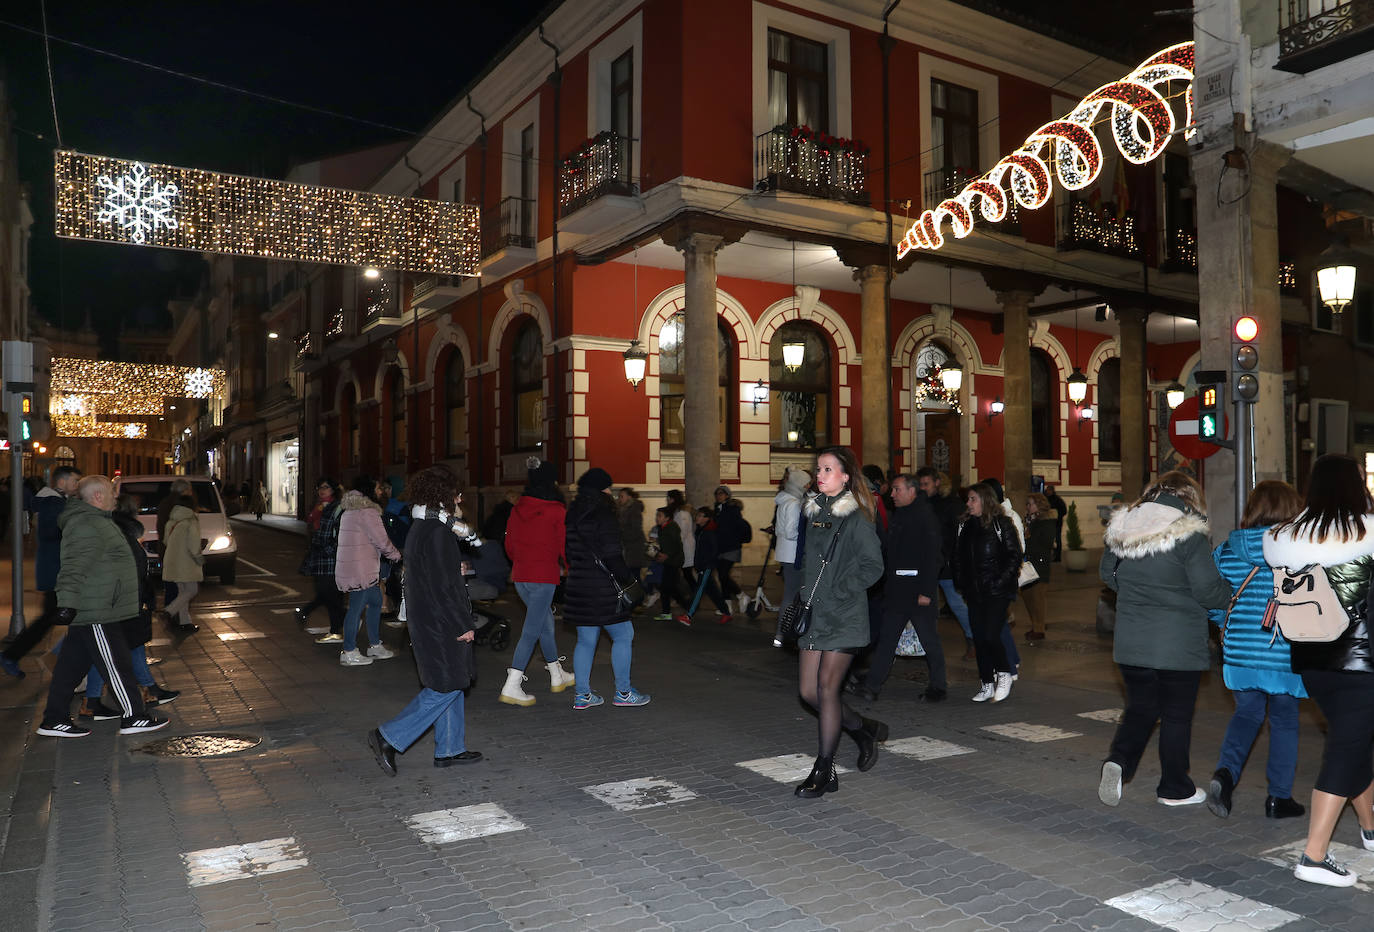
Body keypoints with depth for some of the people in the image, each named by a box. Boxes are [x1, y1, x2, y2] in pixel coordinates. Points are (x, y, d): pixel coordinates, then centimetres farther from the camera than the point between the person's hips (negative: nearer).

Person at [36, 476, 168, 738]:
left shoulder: (93, 521, 17)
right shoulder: (86, 527, -18)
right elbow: (73, 569, -26)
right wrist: (67, 603, -30)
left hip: (91, 612, 11)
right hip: (95, 612, -11)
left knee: (71, 665, 13)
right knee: (115, 665, -3)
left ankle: (54, 720, 19)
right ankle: (133, 717, 5)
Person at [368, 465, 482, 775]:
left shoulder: (419, 527, 12)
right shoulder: (437, 532, -19)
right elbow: (443, 586, -22)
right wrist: (464, 625, -17)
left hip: (424, 619, 10)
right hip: (441, 623, -10)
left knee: (451, 685, 16)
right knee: (446, 687, -3)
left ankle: (450, 749, 23)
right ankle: (389, 738, 0)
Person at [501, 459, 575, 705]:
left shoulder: (517, 508, 5)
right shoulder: (557, 511, -11)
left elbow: (509, 545, 11)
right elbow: (565, 547, -6)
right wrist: (564, 567, 12)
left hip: (520, 576, 7)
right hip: (544, 576, -7)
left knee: (546, 622, 20)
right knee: (532, 630, -3)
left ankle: (557, 676, 34)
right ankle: (511, 687, -4)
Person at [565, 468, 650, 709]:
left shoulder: (573, 517, 10)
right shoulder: (603, 517, -15)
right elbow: (611, 556, -19)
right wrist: (627, 578, -8)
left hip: (578, 587, 8)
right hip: (602, 590, -8)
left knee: (586, 640, 14)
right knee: (623, 635, 4)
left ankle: (582, 694, 18)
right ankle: (623, 692, 10)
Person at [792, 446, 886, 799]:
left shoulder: (856, 518, -9)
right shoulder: (813, 513, 12)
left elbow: (873, 566, -12)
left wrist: (837, 592, -16)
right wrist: (804, 591, 11)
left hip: (845, 615, -7)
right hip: (814, 613, 7)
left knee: (826, 688, -5)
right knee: (808, 691, 6)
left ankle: (824, 771, 8)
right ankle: (864, 729, 30)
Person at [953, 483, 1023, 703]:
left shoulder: (1002, 524, -6)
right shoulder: (965, 526, 11)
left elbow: (1015, 555, -7)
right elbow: (958, 557, 16)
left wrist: (1001, 582, -14)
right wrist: (961, 584, 7)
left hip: (997, 593, -6)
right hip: (974, 592, 6)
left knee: (991, 635, -12)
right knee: (979, 638, 6)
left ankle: (1004, 674, 12)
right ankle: (987, 685, 16)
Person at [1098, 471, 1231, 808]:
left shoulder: (1119, 528, 3)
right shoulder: (1189, 534, -14)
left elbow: (1108, 575, 15)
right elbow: (1208, 590, -12)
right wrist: (1232, 593, 9)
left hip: (1130, 642, 4)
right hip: (1178, 644, -4)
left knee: (1140, 708, 16)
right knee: (1177, 716, 10)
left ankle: (1118, 761, -6)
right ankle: (1174, 790, 21)